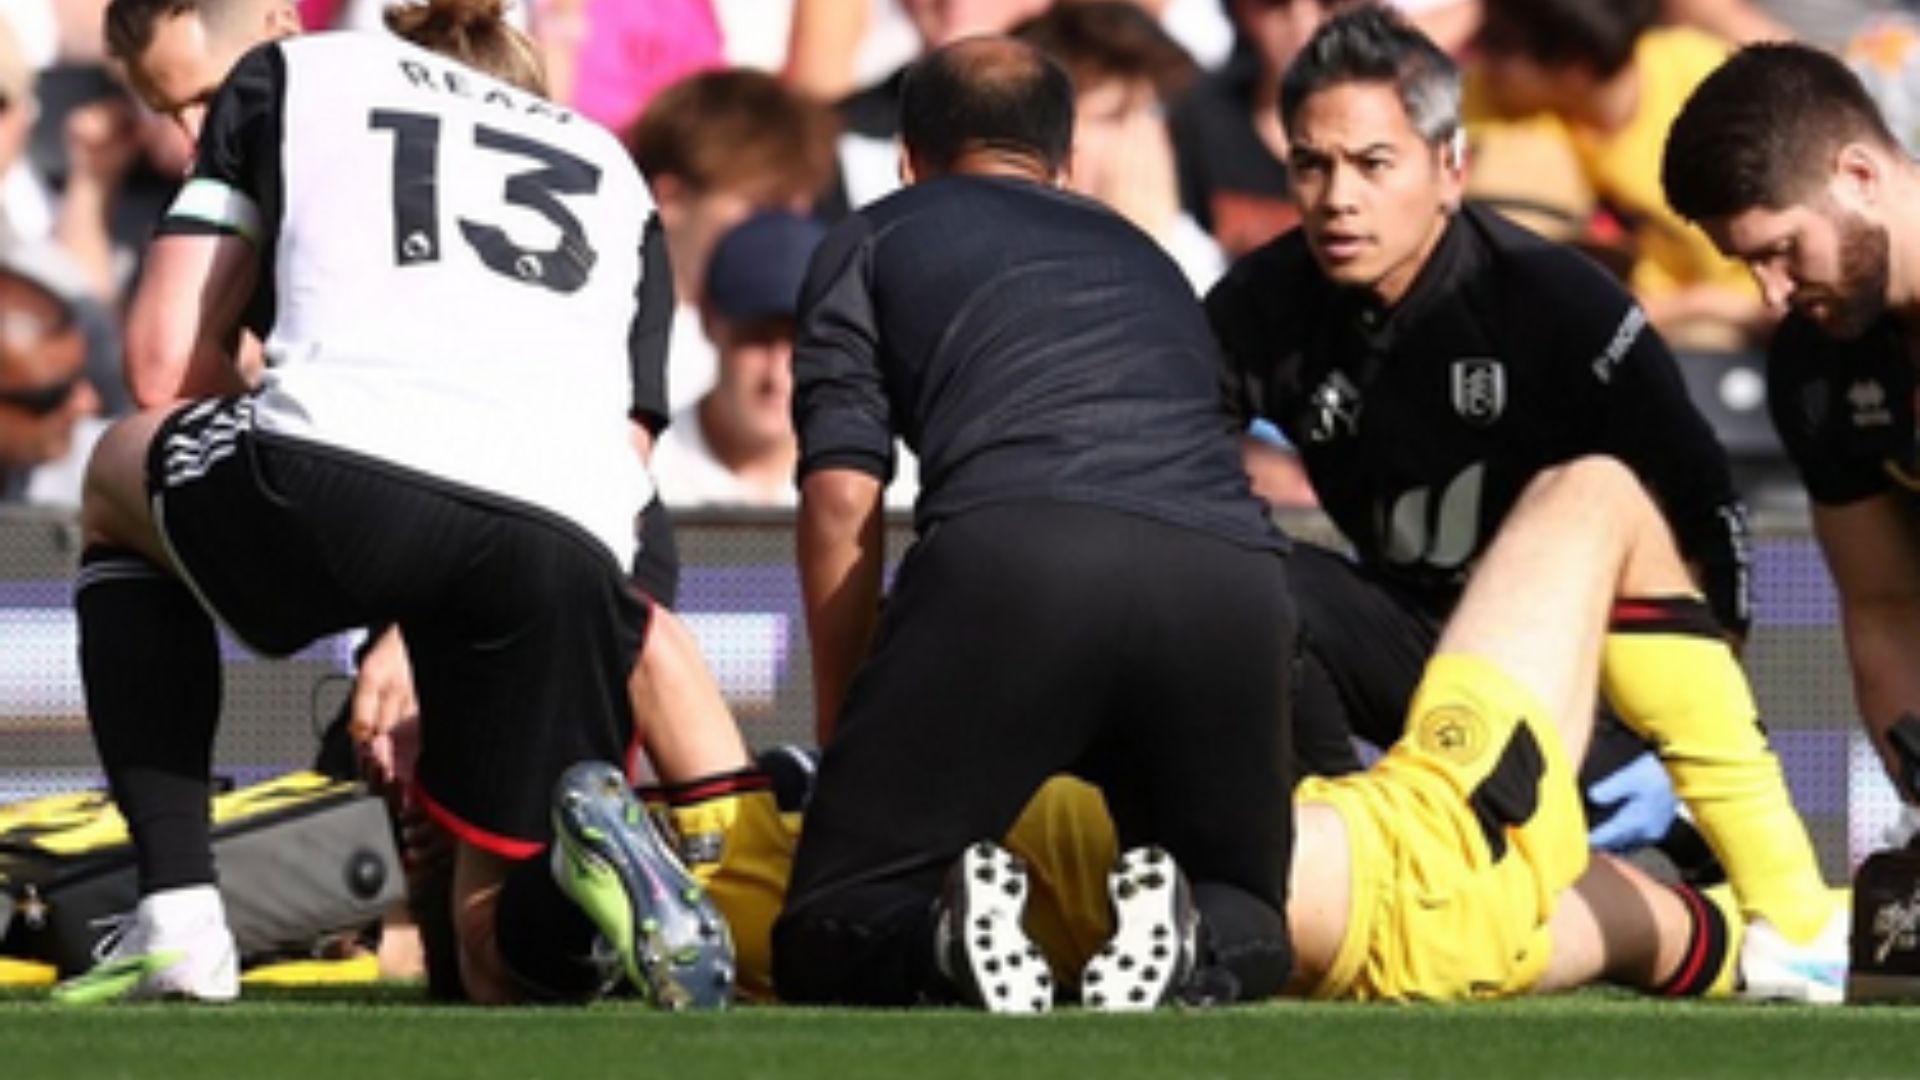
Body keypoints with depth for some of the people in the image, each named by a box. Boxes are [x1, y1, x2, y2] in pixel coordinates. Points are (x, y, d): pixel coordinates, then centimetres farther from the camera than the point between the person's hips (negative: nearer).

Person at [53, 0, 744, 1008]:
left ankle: (177, 920, 18)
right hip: (569, 538, 3)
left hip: (341, 478, -3)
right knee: (509, 962, 22)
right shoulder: (606, 164, 36)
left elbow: (167, 370, 21)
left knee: (119, 480, 34)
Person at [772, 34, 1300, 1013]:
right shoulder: (1143, 256, 38)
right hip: (1232, 574, 3)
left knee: (822, 945, 6)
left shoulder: (875, 241, 25)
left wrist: (839, 736, 18)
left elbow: (841, 499, 11)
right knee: (1246, 933, 22)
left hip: (1013, 552, -3)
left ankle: (946, 935, -28)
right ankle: (1182, 947, -15)